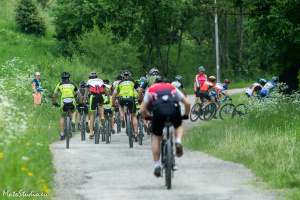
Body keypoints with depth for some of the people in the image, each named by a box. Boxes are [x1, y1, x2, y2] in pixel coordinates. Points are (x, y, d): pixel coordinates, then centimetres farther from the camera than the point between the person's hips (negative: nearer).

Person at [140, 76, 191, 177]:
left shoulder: (150, 90, 30)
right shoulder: (173, 88, 33)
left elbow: (143, 109, 19)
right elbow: (187, 103, 25)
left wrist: (147, 116, 38)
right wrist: (186, 115, 40)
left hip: (158, 110, -1)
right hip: (174, 109, 1)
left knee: (156, 137, 19)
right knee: (178, 126, 33)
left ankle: (157, 165, 13)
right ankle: (178, 141, 2)